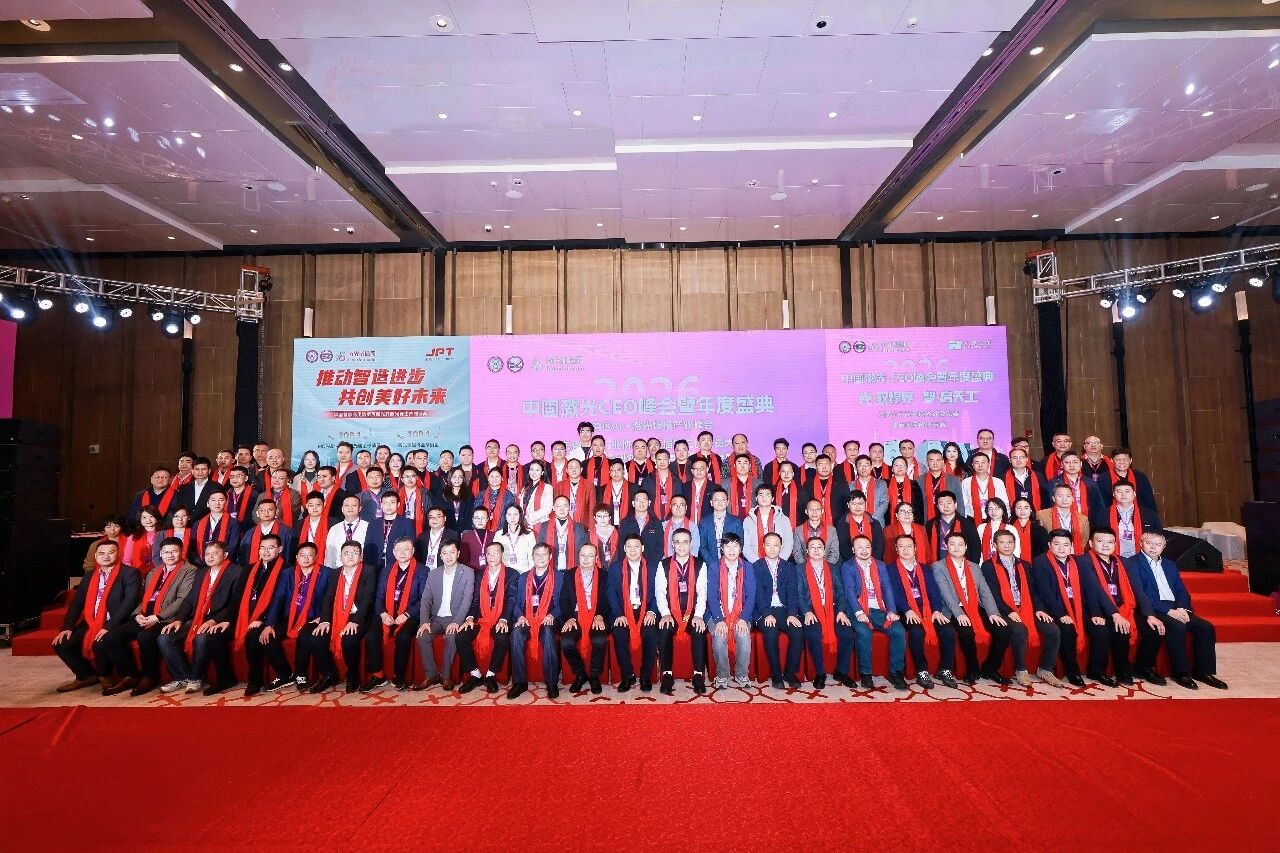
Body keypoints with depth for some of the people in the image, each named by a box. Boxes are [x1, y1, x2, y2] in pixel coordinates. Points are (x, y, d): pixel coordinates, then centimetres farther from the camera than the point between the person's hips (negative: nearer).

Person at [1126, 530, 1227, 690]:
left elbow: (1182, 591, 17)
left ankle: (1202, 670, -2)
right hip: (1153, 611, -7)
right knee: (1177, 627, -31)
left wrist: (1181, 608, -5)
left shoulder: (1169, 565, 23)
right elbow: (1140, 594, -12)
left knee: (1206, 627, -13)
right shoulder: (1133, 563, -2)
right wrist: (1169, 611, -18)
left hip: (1175, 609, 7)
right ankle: (1180, 672, -17)